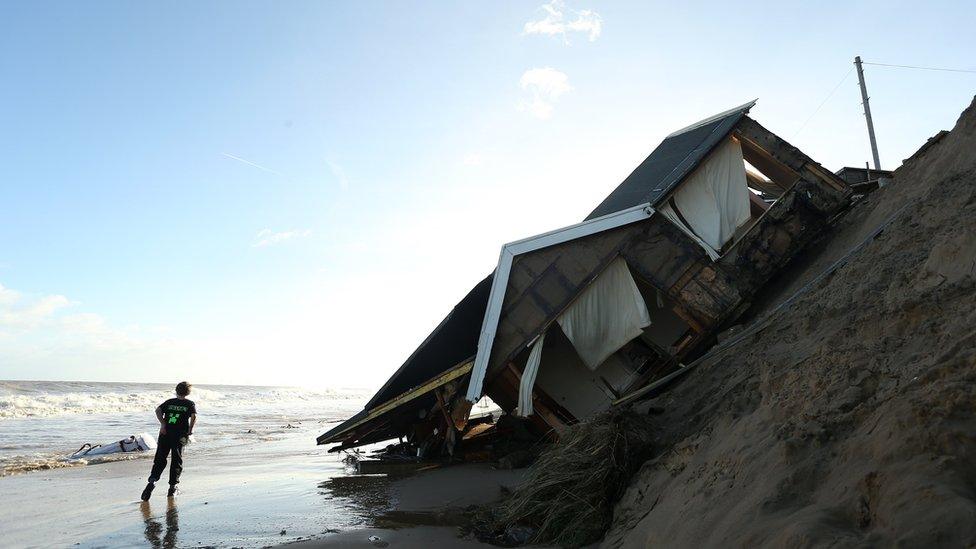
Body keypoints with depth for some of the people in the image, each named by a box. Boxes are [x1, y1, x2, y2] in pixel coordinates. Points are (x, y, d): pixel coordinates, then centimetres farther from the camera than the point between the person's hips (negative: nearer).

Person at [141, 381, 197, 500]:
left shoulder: (170, 402, 13)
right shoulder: (190, 404, 5)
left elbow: (158, 410, -4)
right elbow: (193, 416, -11)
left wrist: (163, 424, -6)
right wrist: (190, 431, -3)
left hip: (165, 433, 2)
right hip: (180, 435, -2)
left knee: (160, 459, 6)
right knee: (176, 461, 8)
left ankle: (152, 480, -17)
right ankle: (172, 486, 8)